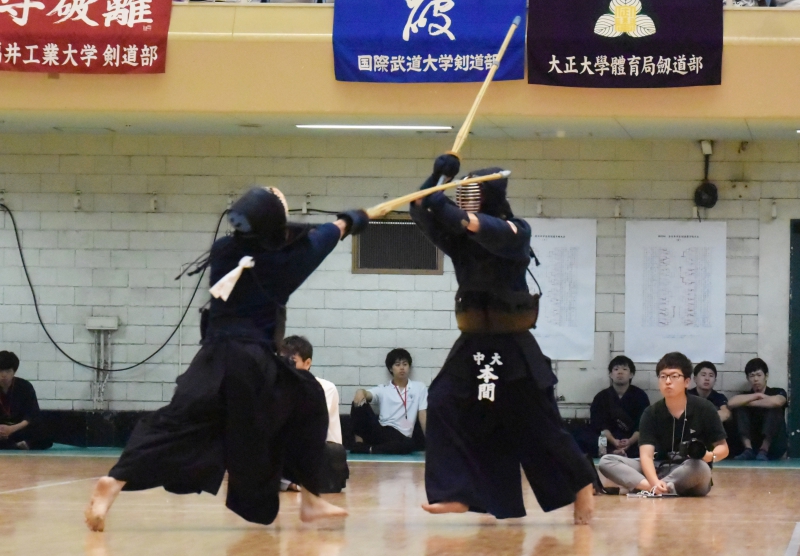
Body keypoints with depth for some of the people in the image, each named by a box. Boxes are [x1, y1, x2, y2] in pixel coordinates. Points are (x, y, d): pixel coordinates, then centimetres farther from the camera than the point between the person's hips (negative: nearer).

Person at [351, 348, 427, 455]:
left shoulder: (419, 388, 13)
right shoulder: (383, 390, 14)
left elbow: (423, 416, 7)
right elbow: (367, 394, -7)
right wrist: (360, 392, -33)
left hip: (400, 438, -1)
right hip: (380, 432, 1)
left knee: (409, 444, -40)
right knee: (359, 402, -19)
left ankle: (367, 449, -35)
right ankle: (358, 443, -21)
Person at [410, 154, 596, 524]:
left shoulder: (516, 232, -8)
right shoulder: (459, 239, 5)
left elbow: (496, 233, -32)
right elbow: (422, 211, -6)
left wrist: (460, 216, -46)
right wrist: (440, 175, -20)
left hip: (513, 348, -5)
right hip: (473, 347, 5)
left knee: (539, 425, 0)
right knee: (445, 410, -12)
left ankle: (581, 487, 18)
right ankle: (459, 495, -11)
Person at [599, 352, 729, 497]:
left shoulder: (704, 409, -8)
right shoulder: (651, 413, -3)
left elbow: (723, 448, -1)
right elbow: (646, 455, -14)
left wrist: (709, 456, -26)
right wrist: (655, 482, -35)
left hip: (690, 480, -3)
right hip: (661, 471, 3)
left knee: (700, 467, -40)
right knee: (606, 461, -16)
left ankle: (636, 486, -33)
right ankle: (654, 488, -36)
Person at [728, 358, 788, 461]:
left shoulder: (777, 392, 7)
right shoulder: (745, 396, 14)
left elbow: (776, 402, -21)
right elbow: (731, 403, -12)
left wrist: (749, 403, -10)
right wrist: (757, 396, -7)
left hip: (773, 448, -2)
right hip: (751, 444, 2)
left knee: (774, 408, -21)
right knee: (739, 407, -9)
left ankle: (764, 451, -37)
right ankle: (748, 449, -27)